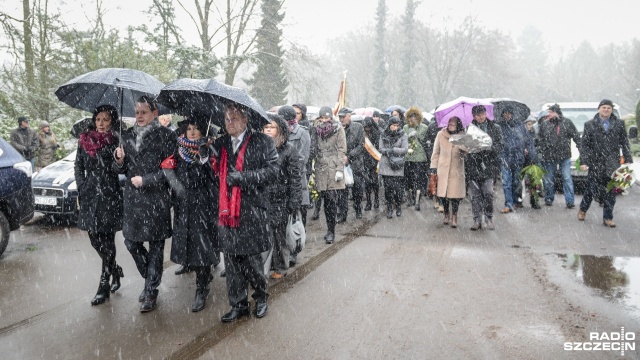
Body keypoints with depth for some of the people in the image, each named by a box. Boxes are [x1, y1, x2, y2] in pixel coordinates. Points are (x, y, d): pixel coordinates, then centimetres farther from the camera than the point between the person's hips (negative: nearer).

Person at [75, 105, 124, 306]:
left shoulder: (117, 141, -4)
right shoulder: (85, 140, 7)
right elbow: (78, 166, 12)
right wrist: (82, 187, 5)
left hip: (110, 194, -5)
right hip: (90, 194, 5)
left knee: (107, 240, -1)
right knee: (94, 238, 10)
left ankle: (104, 287, 9)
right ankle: (115, 271, 34)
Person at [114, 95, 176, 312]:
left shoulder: (165, 136, -6)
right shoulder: (128, 135, 10)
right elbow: (123, 170, 14)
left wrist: (145, 180, -13)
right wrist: (119, 161, -7)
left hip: (157, 198, -5)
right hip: (133, 197, 5)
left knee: (156, 245, 3)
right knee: (131, 242, 8)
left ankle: (151, 291, 14)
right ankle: (151, 279, 32)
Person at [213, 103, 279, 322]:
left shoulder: (262, 142, -3)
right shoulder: (220, 144, 14)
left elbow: (273, 171, -11)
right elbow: (217, 173, 23)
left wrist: (242, 177, -16)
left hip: (253, 212, -4)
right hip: (227, 211, 5)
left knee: (252, 259, 4)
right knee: (231, 260, 9)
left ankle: (261, 296, 30)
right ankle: (238, 304, 23)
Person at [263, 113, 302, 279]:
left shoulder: (289, 149, -2)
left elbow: (295, 178, -4)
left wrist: (294, 203, -8)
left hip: (280, 200, -3)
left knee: (279, 232, 1)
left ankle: (280, 267, 17)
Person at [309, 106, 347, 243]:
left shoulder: (338, 129, 2)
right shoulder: (317, 130, 14)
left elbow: (342, 150, -3)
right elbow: (313, 149, 17)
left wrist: (340, 169, -10)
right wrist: (313, 166, 9)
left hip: (333, 167, -4)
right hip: (321, 168, 4)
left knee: (331, 199, -9)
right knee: (326, 200, 6)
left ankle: (331, 231, -3)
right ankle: (330, 230, 15)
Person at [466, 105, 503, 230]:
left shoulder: (495, 128, 9)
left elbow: (500, 145, 3)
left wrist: (489, 147, -16)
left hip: (489, 165, -1)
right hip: (474, 165, 1)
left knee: (488, 193, -9)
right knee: (475, 194, 3)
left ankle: (489, 218, 7)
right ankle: (477, 220, 11)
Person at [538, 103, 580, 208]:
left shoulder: (567, 123, 1)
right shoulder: (544, 124, 3)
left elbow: (576, 136, 5)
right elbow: (540, 140, 7)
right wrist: (542, 153, 3)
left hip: (565, 156, -1)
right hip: (549, 156, 1)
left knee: (567, 178, -3)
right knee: (549, 179, 9)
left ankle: (570, 201, 0)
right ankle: (549, 199, 23)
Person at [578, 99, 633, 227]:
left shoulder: (619, 124, 7)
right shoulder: (590, 125, 2)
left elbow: (625, 143, 8)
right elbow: (584, 145, 0)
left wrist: (628, 160, 1)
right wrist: (583, 162, -7)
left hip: (612, 164, 2)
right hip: (595, 163, -2)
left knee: (611, 192, 5)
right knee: (591, 189, 6)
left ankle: (608, 218, 13)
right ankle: (582, 210, 28)